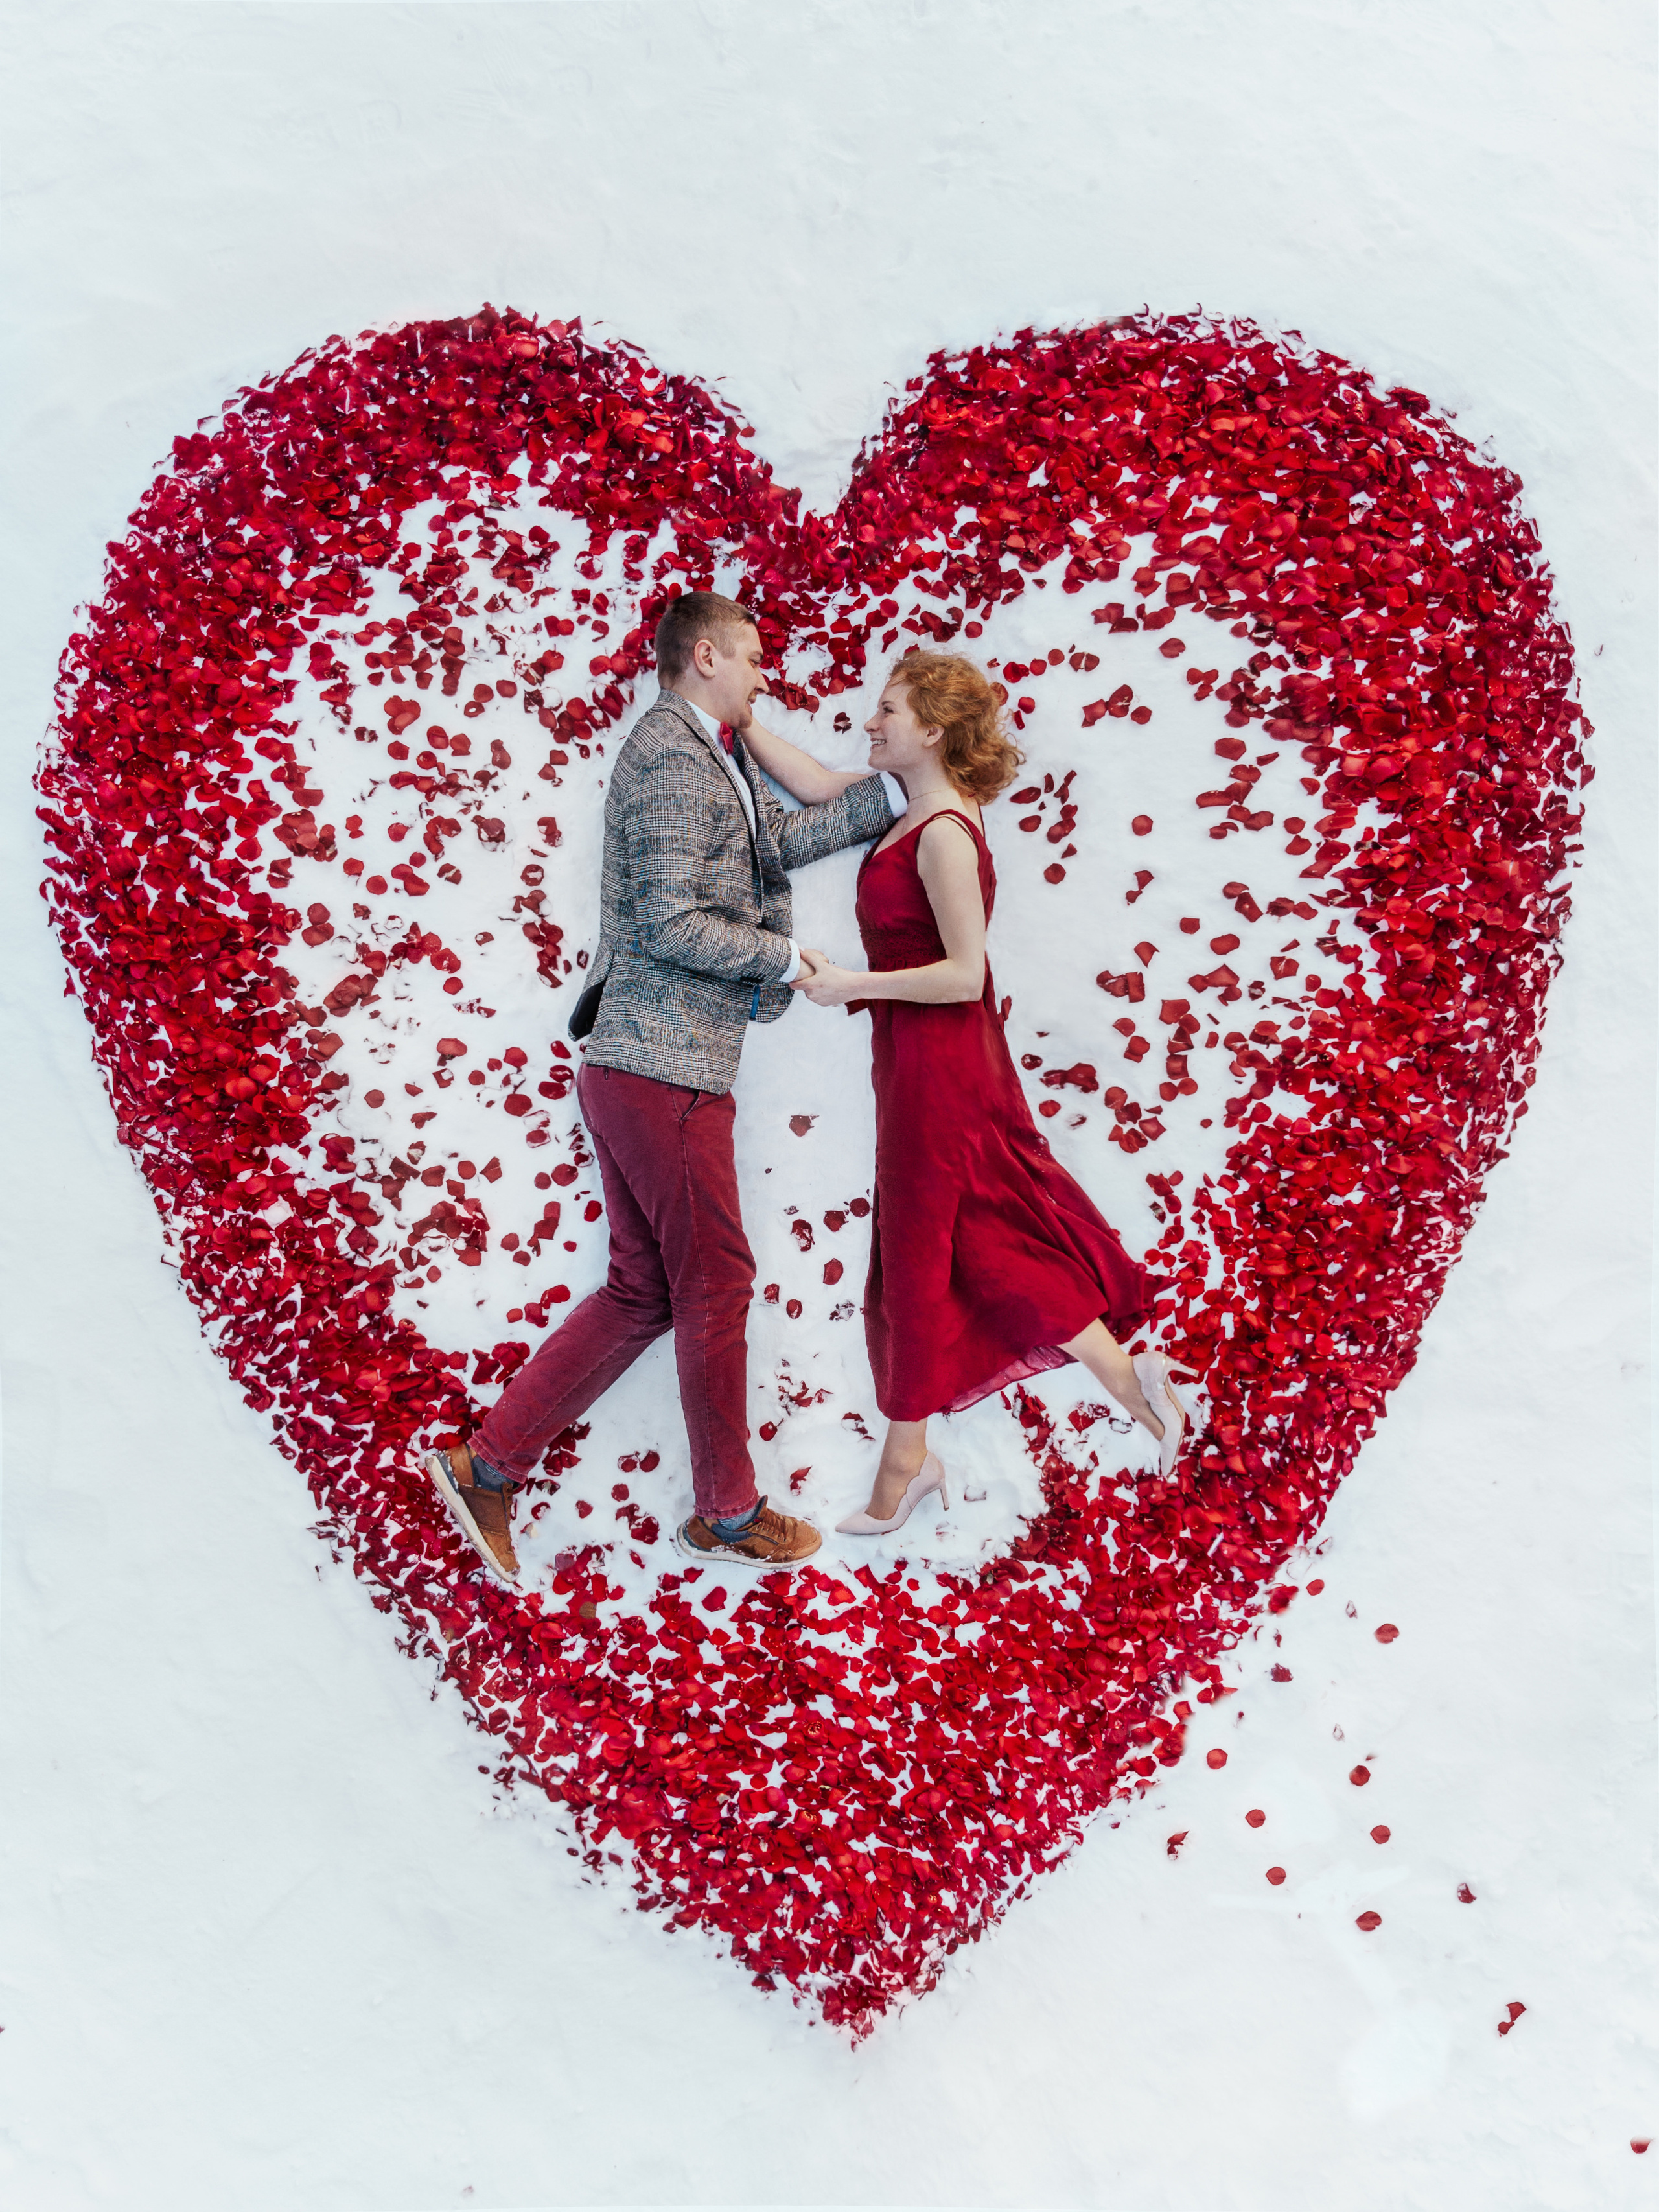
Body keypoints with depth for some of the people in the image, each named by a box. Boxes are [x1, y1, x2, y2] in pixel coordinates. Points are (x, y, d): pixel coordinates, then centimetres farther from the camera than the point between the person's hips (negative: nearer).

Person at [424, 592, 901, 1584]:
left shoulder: (714, 756, 19)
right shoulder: (671, 754, -12)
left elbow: (780, 837, 19)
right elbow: (670, 924, -18)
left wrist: (899, 792, 18)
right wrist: (784, 957, -7)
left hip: (639, 1069, 10)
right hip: (666, 1072, -10)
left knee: (643, 1293, 13)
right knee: (716, 1283, 2)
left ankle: (489, 1466, 16)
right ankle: (729, 1513, 17)